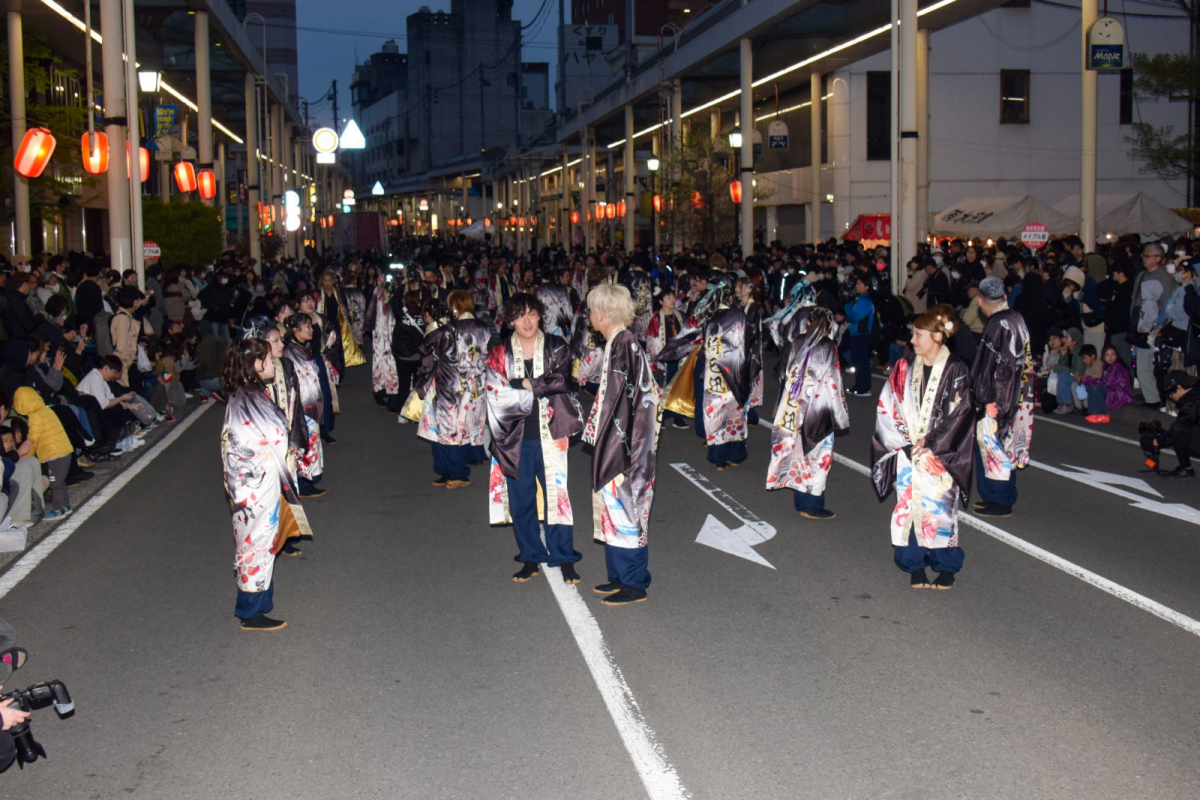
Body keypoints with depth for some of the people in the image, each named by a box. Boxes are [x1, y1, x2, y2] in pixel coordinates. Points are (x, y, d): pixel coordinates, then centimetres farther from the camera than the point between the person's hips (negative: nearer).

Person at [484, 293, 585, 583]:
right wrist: (540, 390, -10)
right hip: (516, 438, 1)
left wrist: (526, 385, -12)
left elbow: (562, 381, -11)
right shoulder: (500, 354, 4)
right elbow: (497, 395, -8)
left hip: (550, 434, -1)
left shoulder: (556, 348, 4)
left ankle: (565, 559, 9)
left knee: (556, 494, -2)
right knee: (521, 498, 7)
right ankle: (531, 558, 20)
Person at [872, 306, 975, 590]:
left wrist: (930, 443, -11)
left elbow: (960, 414, -7)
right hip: (908, 450, 3)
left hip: (941, 453, -2)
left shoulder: (956, 370, -6)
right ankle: (915, 564, 11)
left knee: (941, 505, -1)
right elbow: (887, 407, 2)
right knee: (910, 505, 1)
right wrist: (906, 443, -7)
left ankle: (946, 566, 13)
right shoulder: (904, 367, 3)